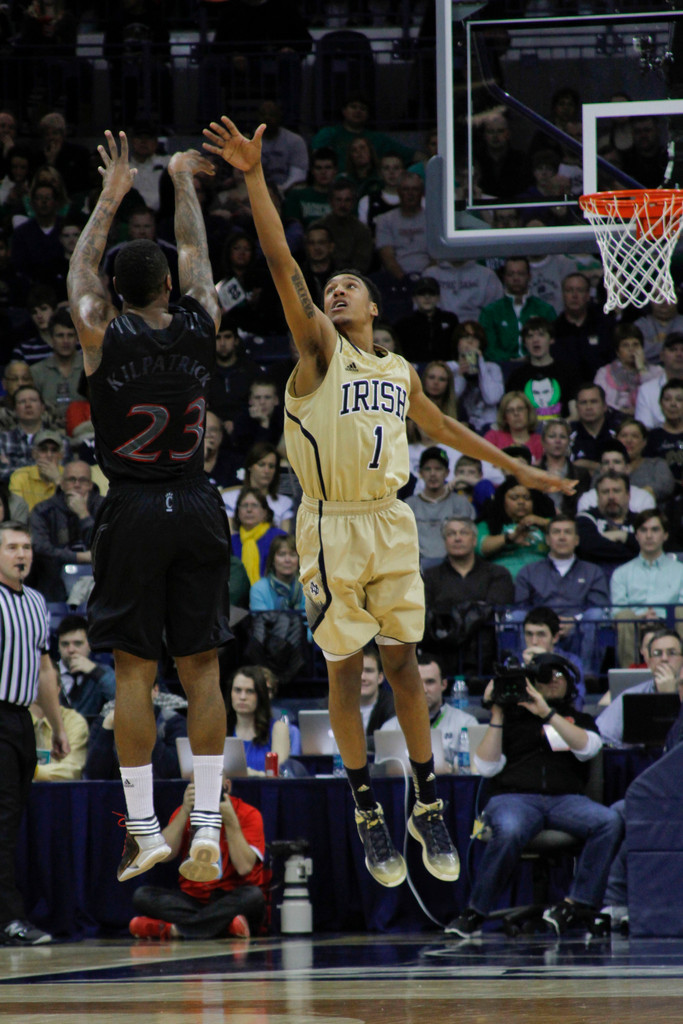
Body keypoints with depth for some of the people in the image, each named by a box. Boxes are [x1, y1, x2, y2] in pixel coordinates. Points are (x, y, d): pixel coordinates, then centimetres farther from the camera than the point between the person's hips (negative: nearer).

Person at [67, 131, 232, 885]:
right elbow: (196, 250, 17)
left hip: (132, 512, -2)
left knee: (133, 670, 0)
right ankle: (206, 826, 0)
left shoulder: (104, 335, -8)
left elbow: (80, 269, 13)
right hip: (196, 509, 2)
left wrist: (111, 197, 24)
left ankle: (144, 829, -2)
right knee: (201, 668, 5)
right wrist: (182, 182, 32)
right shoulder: (200, 326, -2)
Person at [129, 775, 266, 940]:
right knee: (142, 895, -20)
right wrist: (185, 812, -15)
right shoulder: (184, 813, 7)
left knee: (253, 896, -36)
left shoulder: (248, 815, -3)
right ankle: (227, 924, -32)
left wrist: (230, 820, -19)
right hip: (192, 899, 3)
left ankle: (169, 928, -36)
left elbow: (244, 867, -17)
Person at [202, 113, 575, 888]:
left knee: (404, 662, 5)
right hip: (332, 529, -4)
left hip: (392, 525, 4)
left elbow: (443, 427, 32)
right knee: (344, 670, 2)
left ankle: (428, 808, 12)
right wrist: (254, 177, -22)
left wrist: (518, 468, 38)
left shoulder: (400, 373, 14)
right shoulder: (318, 347, 0)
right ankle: (368, 816, 10)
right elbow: (281, 262, -12)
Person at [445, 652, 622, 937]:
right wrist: (497, 717, 4)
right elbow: (487, 767, 9)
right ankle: (474, 913, -27)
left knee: (610, 822, -31)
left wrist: (547, 713, -6)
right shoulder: (513, 719, 23)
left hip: (565, 798, 2)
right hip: (514, 797, -2)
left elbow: (587, 748, 2)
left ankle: (576, 905, -28)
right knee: (509, 831, -39)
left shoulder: (580, 720, 27)